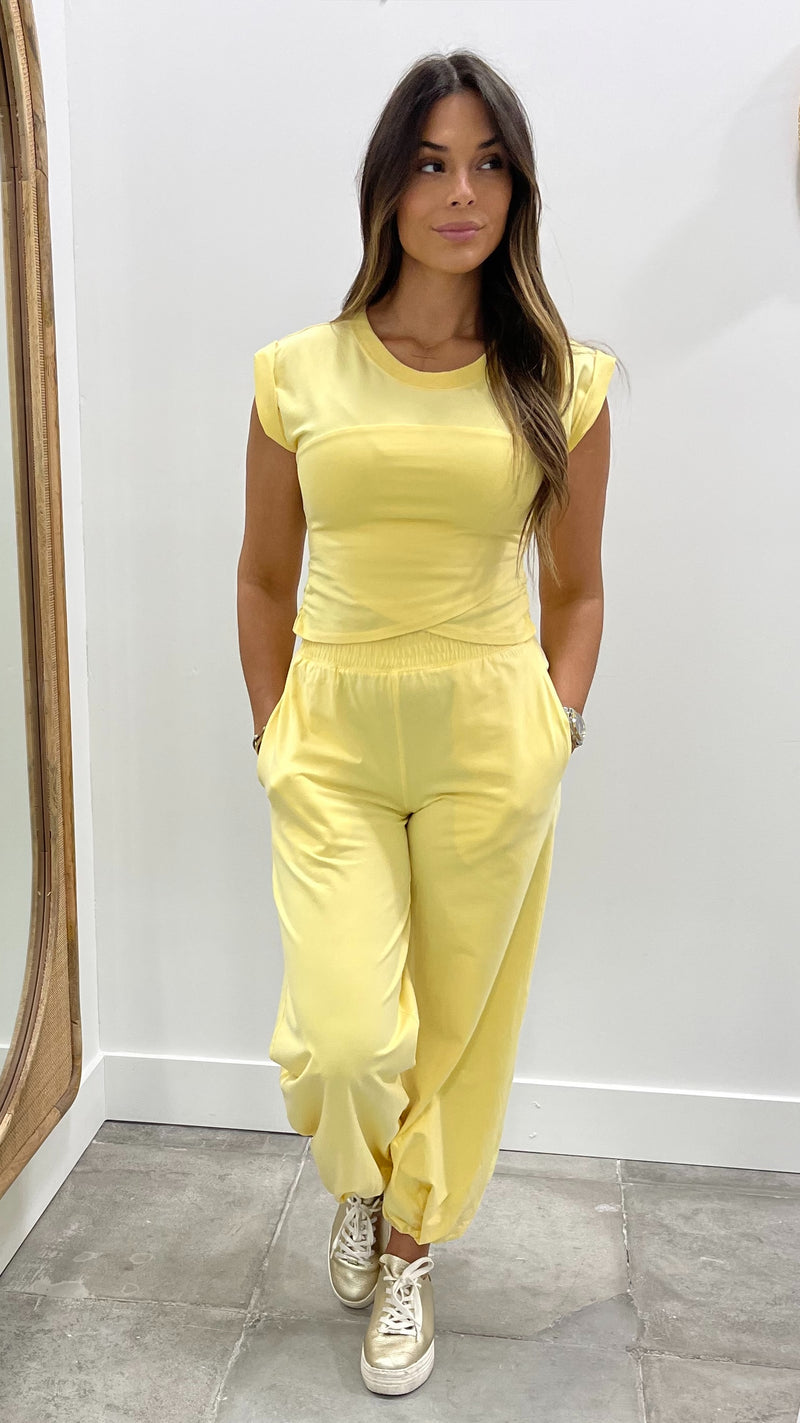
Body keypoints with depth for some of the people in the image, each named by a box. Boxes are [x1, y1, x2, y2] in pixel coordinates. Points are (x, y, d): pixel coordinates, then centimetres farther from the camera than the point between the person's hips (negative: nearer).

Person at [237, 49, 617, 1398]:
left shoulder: (563, 384, 1)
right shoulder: (297, 374, 1)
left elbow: (575, 588, 8)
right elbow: (265, 579, 9)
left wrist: (558, 731, 0)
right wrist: (274, 735, 4)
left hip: (491, 741, 1)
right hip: (331, 739, 0)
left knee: (459, 1023, 11)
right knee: (346, 1038, -8)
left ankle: (408, 1251, 39)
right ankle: (358, 1179, 32)